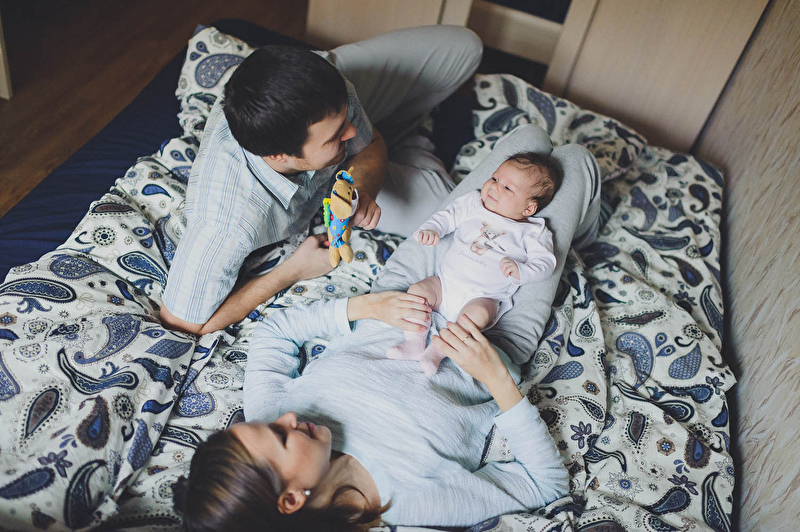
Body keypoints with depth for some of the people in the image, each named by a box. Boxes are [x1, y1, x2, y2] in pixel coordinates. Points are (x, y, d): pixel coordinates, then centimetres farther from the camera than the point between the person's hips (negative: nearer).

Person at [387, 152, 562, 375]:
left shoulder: (532, 232, 1)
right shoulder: (473, 204, 10)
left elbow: (545, 261, -6)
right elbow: (447, 216, 9)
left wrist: (520, 271, -26)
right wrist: (430, 229, -13)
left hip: (483, 297, -3)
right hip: (445, 282, 4)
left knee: (478, 314, -33)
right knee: (417, 291, -18)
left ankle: (436, 351, -25)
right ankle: (414, 342, -11)